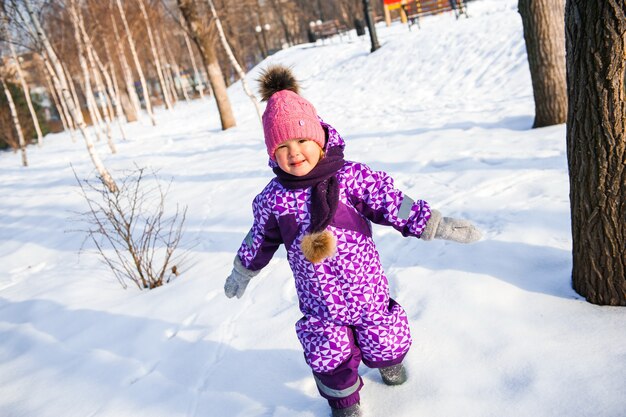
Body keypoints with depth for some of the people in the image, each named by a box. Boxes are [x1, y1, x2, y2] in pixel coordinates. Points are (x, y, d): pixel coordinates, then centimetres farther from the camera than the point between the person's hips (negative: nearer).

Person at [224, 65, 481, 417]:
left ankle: (389, 360, 59)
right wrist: (241, 274, 21)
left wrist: (440, 225, -17)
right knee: (331, 360, 10)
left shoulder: (351, 176, -16)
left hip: (367, 289, 0)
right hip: (319, 302, 1)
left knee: (384, 342, 21)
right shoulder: (273, 198, -8)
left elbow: (395, 205, -13)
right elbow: (260, 241, 8)